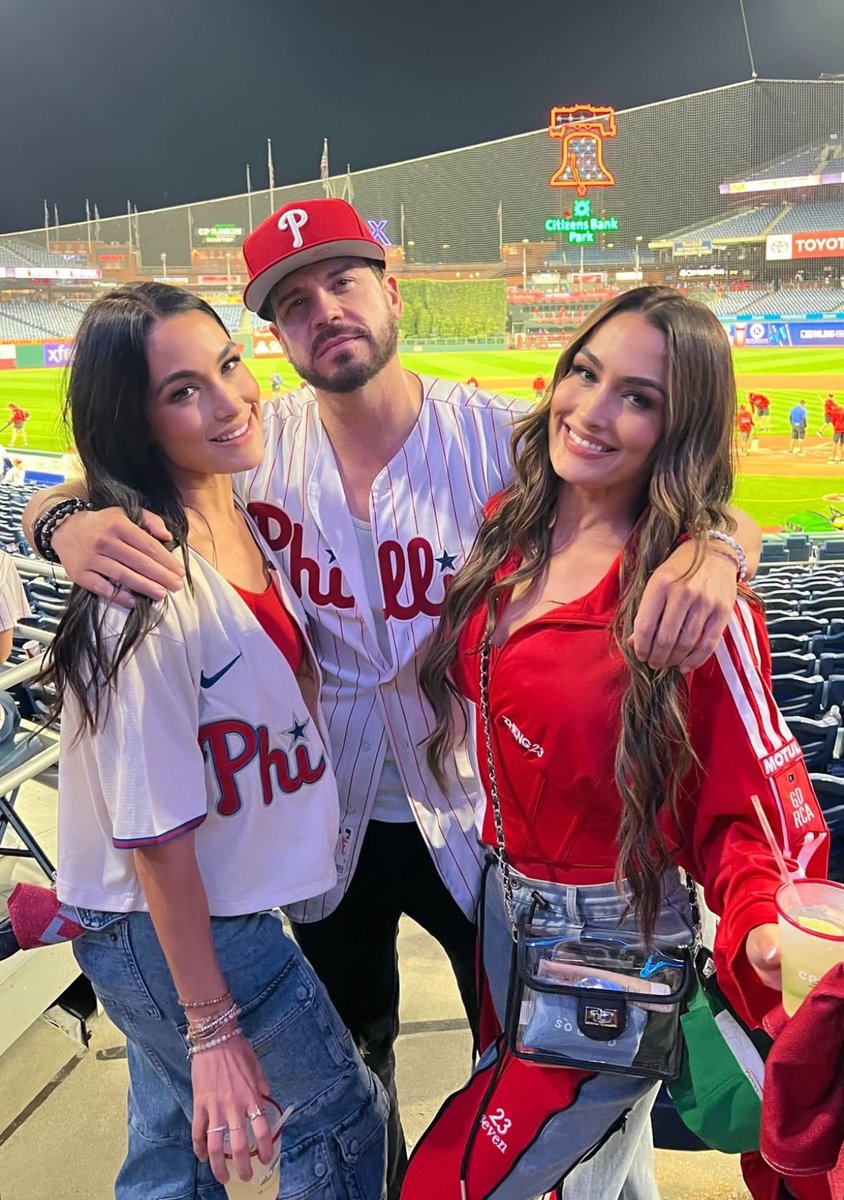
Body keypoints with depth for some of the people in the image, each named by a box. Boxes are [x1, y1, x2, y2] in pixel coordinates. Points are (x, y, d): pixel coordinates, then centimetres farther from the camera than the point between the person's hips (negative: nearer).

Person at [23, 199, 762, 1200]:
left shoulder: (498, 436, -18)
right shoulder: (258, 445, -12)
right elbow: (55, 499, -7)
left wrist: (711, 549, -43)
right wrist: (72, 523, -32)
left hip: (475, 808, -2)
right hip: (330, 817, 2)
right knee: (353, 1054, 28)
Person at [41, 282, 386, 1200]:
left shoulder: (237, 514, -2)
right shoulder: (145, 588, -28)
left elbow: (291, 684, 13)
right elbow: (156, 833, -24)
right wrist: (212, 1026, -19)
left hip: (225, 902, 7)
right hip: (168, 929, -7)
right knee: (343, 1116, 16)